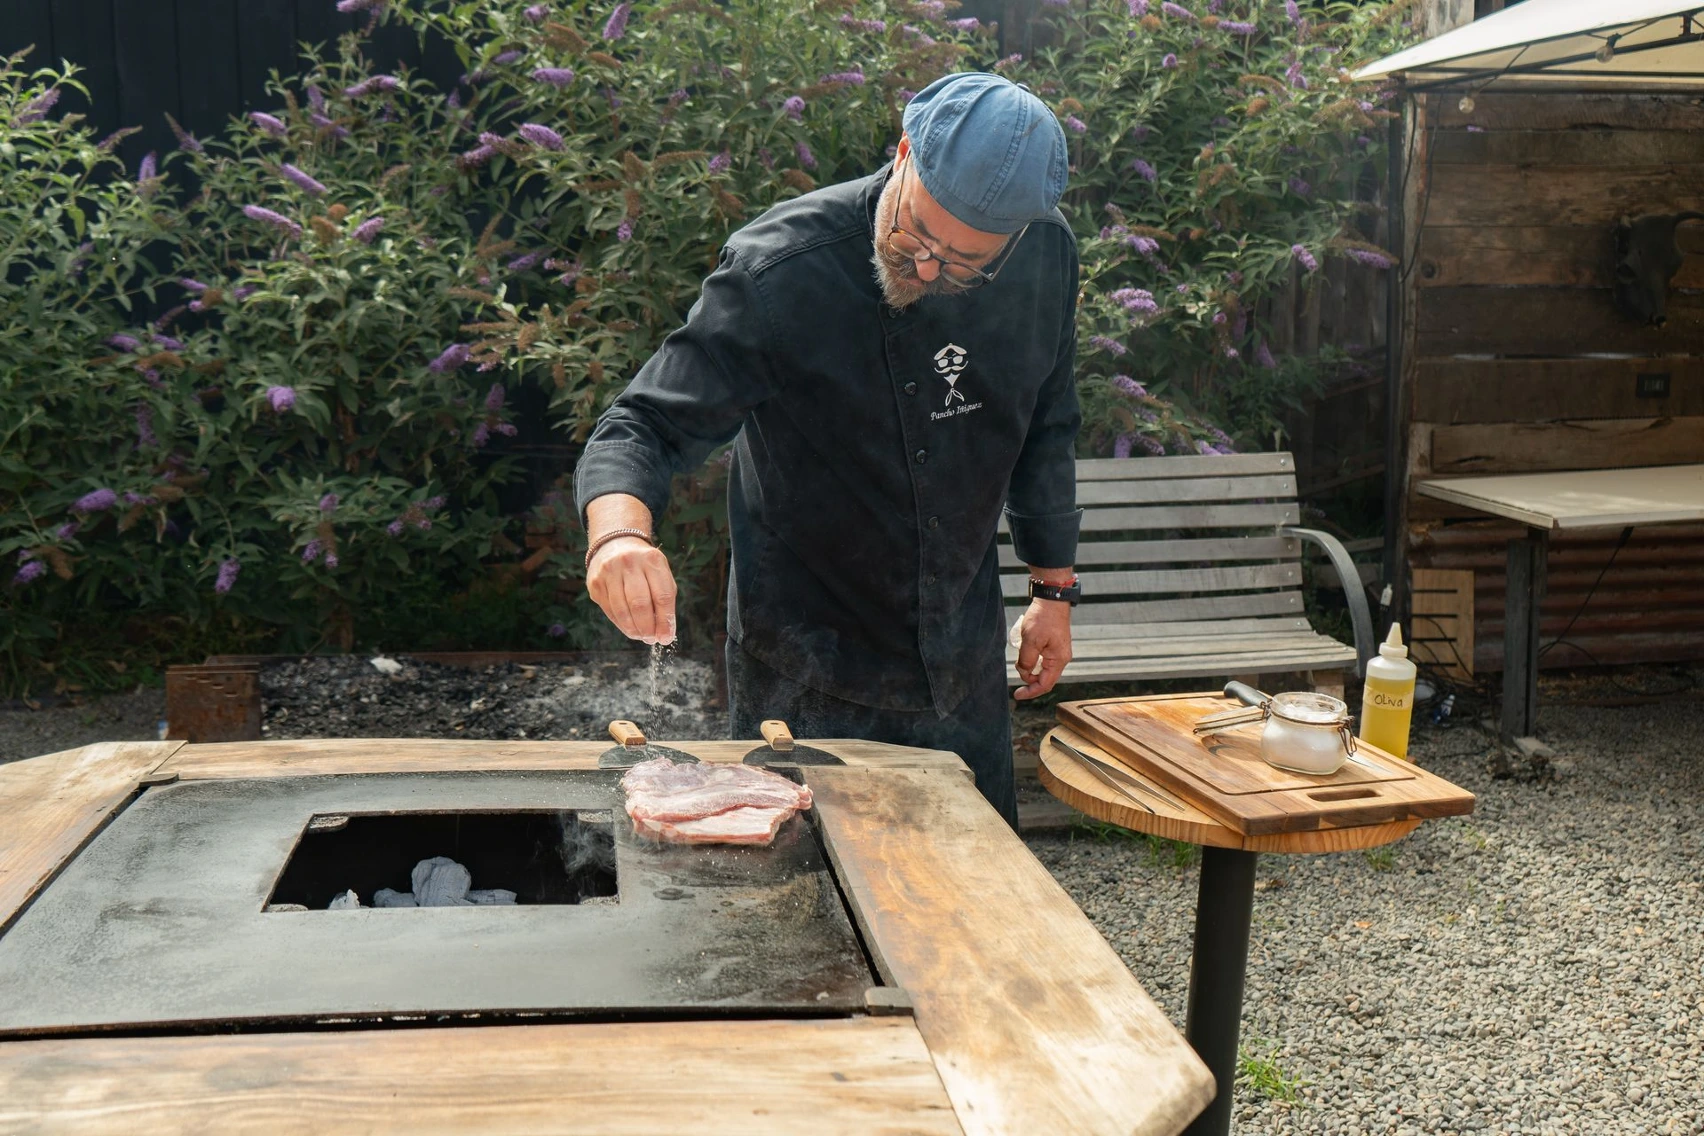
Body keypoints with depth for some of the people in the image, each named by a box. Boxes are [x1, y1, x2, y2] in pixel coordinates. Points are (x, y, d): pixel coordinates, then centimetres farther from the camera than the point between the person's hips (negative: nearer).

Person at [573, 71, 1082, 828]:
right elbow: (648, 425, -23)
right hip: (809, 675, -4)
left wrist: (1054, 586, 12)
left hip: (965, 668, 5)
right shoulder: (778, 270, -24)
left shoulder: (1047, 257, -8)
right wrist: (618, 533, -44)